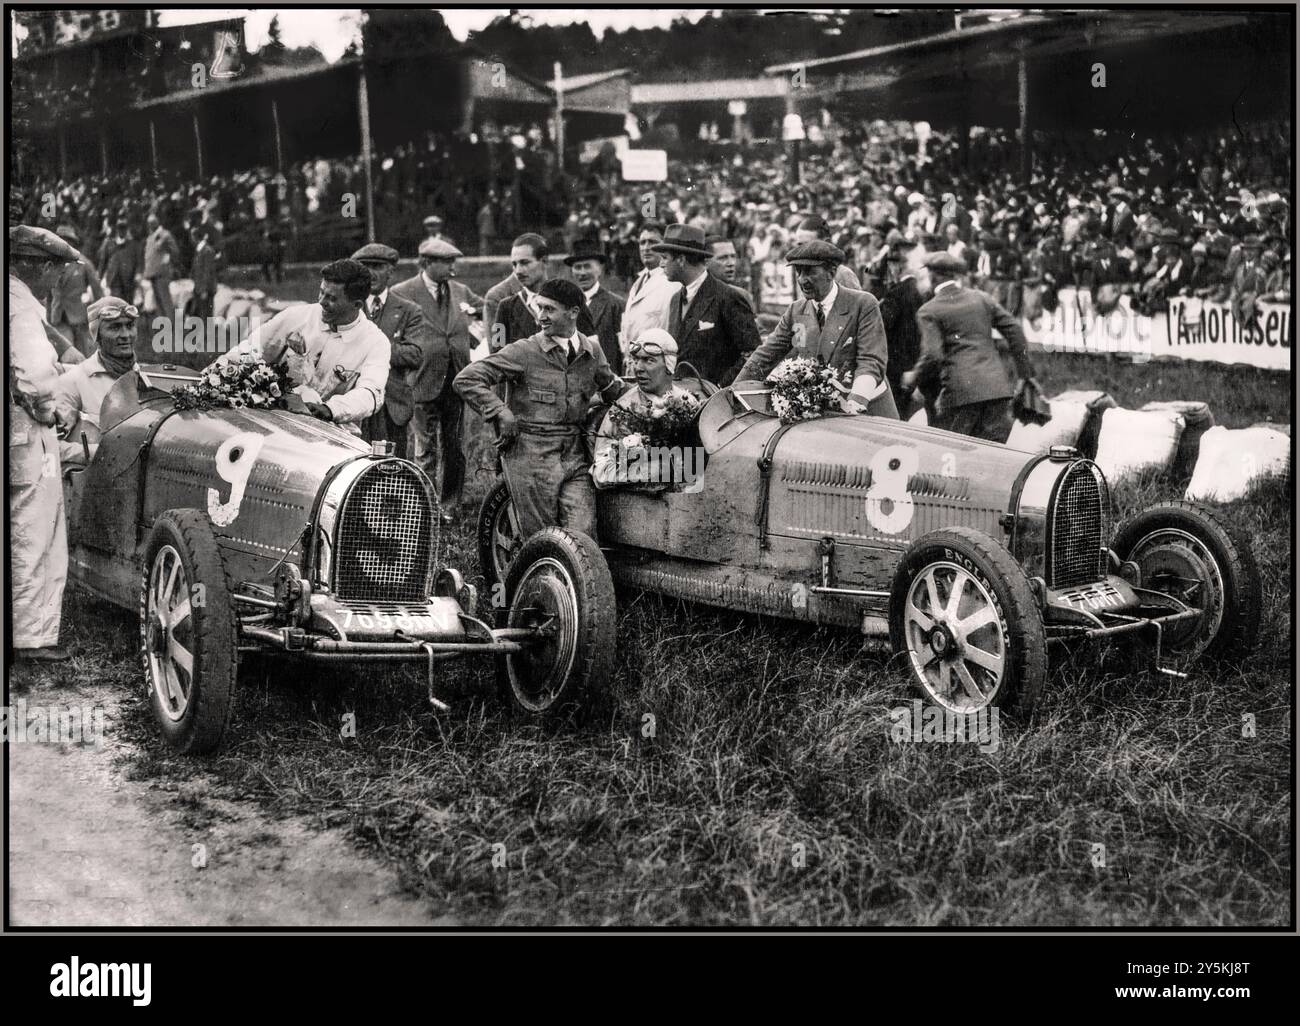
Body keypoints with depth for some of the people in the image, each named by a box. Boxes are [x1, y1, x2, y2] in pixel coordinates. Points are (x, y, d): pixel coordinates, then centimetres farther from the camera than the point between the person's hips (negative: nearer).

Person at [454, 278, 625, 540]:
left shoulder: (592, 351, 9)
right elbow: (465, 380, -8)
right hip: (530, 459, -3)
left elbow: (611, 388, 29)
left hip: (575, 459, 3)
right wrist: (501, 413, -13)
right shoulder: (524, 352, -5)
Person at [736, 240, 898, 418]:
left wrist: (855, 403, -32)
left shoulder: (864, 304, -8)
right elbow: (765, 357, 8)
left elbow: (871, 361, -16)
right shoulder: (795, 312, 6)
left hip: (867, 409, -4)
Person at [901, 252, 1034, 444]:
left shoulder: (929, 311, 0)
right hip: (997, 388, 4)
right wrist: (1026, 372, 15)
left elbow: (933, 356, -12)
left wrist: (915, 378, 6)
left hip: (961, 391, -4)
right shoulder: (981, 298, 13)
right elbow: (1013, 330, 9)